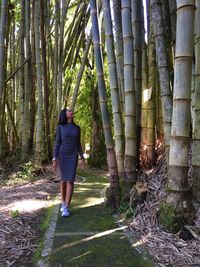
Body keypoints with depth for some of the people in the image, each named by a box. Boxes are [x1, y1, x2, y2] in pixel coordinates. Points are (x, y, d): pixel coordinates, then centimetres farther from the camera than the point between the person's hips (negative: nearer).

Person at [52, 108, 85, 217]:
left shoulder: (77, 128, 8)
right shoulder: (60, 127, -1)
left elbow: (78, 144, 11)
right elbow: (57, 143, -4)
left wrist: (82, 158, 6)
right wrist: (54, 159, -11)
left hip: (73, 156, 1)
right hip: (62, 155, -1)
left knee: (70, 180, -9)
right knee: (63, 179, 7)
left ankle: (66, 208, -6)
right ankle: (63, 202, 27)